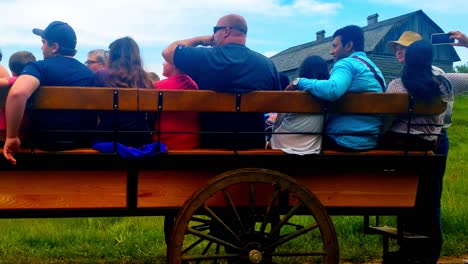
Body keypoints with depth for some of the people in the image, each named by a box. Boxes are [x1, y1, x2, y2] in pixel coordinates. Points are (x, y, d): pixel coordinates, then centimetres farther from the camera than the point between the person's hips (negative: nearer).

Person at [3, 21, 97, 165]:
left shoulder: (39, 67, -12)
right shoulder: (88, 72, 6)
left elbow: (17, 93, -33)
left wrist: (12, 137, -24)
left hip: (46, 143, -5)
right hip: (83, 142, 5)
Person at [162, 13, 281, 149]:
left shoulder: (207, 56, -13)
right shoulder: (268, 64, -3)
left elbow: (168, 51, 0)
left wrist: (199, 40, 10)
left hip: (212, 144, -2)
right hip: (254, 144, 3)